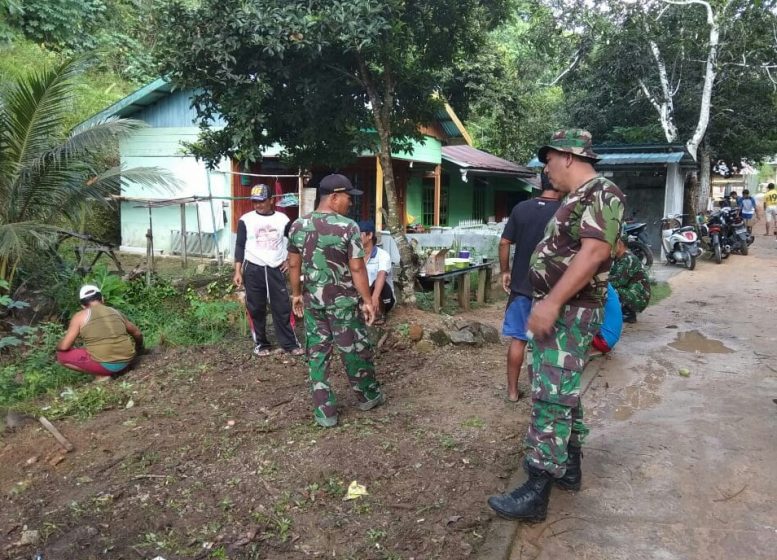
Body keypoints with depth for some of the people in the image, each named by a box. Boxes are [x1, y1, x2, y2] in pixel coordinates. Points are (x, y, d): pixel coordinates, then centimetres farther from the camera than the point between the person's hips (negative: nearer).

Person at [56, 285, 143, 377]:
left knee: (61, 355, 11)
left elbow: (64, 346, -3)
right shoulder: (115, 312, 14)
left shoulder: (80, 316, 1)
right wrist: (140, 348, 45)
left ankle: (102, 375, 2)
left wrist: (57, 347, 21)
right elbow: (137, 333, 25)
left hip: (105, 365, -6)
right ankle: (121, 370, 14)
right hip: (126, 361, 6)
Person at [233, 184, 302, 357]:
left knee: (282, 307, 2)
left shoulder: (282, 219, 2)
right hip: (253, 270, 0)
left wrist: (290, 259, 5)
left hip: (276, 270, 1)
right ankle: (260, 343, 19)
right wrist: (238, 271, -5)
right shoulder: (246, 220, -1)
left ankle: (290, 343, 10)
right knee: (256, 309, 6)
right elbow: (240, 246, 0)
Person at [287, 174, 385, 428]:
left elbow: (294, 265, 6)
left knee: (317, 354, 10)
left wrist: (296, 294, 18)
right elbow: (357, 268, -15)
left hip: (312, 300, 4)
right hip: (343, 301, -4)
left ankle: (325, 411, 14)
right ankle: (368, 395, 33)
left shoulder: (298, 226, 0)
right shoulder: (348, 227, -15)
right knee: (355, 350, 13)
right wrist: (368, 300, -6)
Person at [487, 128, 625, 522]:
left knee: (551, 397, -10)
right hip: (555, 309, 11)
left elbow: (594, 253, -25)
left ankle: (536, 492, -6)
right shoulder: (576, 199, 18)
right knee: (563, 391, 17)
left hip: (569, 313, -11)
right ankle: (569, 467, 30)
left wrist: (551, 302, -29)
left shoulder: (601, 193, -13)